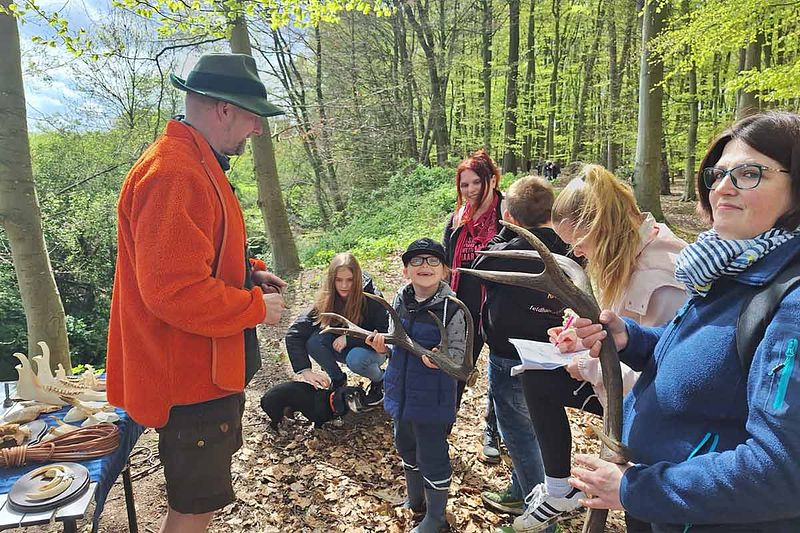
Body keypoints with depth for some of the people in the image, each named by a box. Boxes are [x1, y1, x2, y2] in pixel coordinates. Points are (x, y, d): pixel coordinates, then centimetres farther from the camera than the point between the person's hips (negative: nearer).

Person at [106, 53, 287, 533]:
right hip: (191, 379, -10)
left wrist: (249, 274, 8)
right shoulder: (174, 174, -25)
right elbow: (175, 291, -31)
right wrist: (258, 307, -18)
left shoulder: (196, 164, 10)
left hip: (206, 369, 11)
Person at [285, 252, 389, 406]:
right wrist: (305, 370, -35)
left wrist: (349, 338, -30)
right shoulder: (325, 301, -19)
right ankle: (338, 379, 0)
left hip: (373, 349, -3)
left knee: (356, 359, -36)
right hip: (343, 349, 3)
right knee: (314, 341, -25)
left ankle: (380, 379, -2)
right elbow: (294, 334, -24)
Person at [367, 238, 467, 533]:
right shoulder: (401, 300, -1)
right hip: (402, 392, 7)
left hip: (432, 397, -6)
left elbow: (458, 351, -11)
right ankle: (415, 500, 49)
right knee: (406, 446, 24)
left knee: (432, 457, 7)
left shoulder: (451, 308, -18)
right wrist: (382, 344, -8)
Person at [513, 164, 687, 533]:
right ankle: (558, 490, 11)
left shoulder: (660, 278, -30)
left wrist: (591, 368, -21)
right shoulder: (625, 256, -2)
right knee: (536, 377, 0)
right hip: (627, 384, 9)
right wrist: (582, 338, -2)